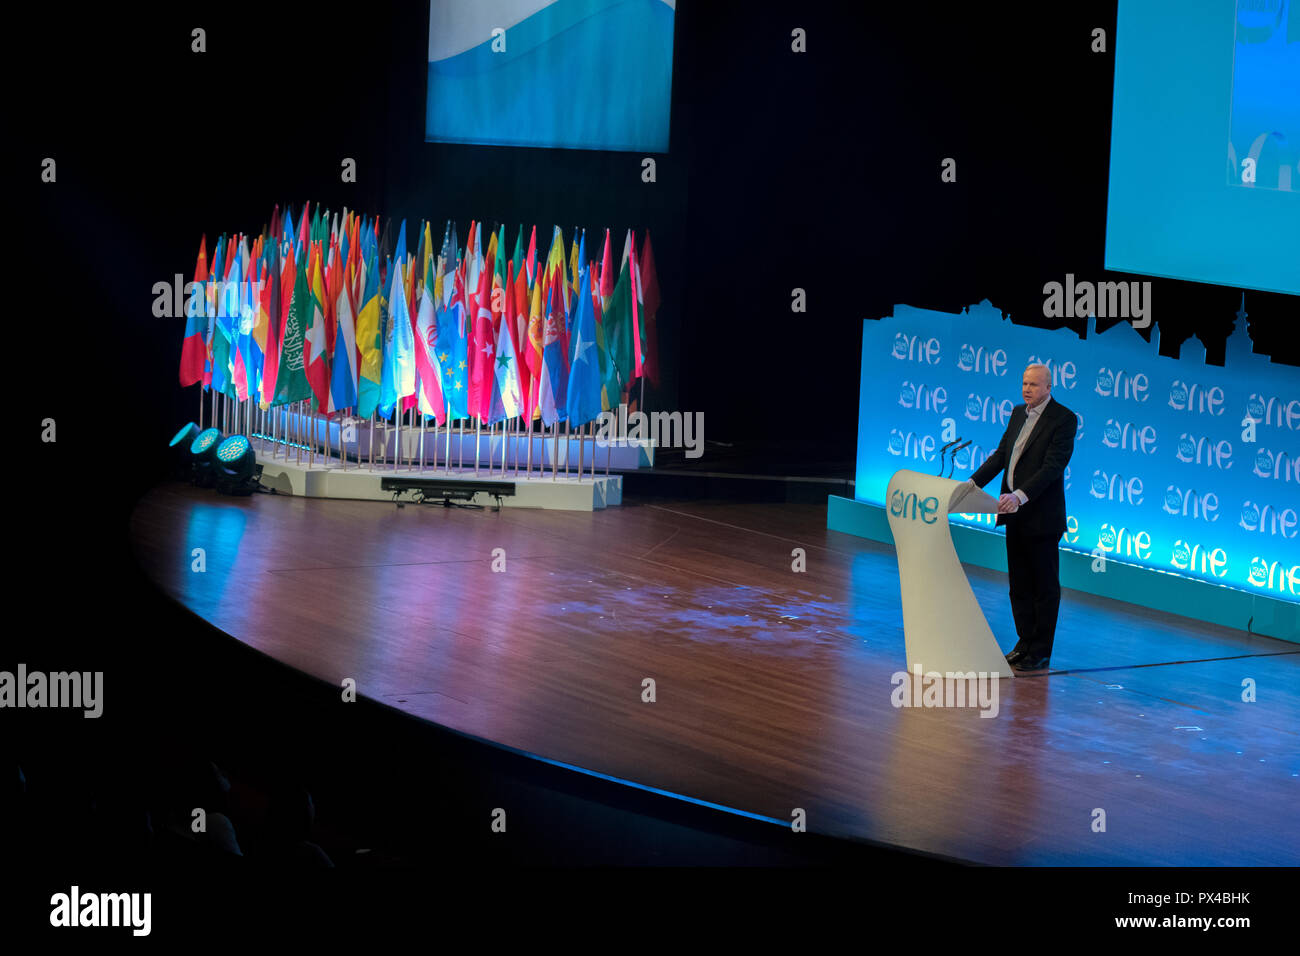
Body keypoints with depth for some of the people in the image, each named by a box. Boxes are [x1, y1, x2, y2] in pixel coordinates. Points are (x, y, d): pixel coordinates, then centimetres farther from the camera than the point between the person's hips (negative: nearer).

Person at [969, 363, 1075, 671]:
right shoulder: (1019, 414, 13)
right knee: (1019, 584, 13)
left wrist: (1021, 495, -28)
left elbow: (1053, 466, -20)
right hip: (1016, 514, 8)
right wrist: (974, 482, 3)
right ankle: (1026, 643, 23)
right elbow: (1001, 455, 15)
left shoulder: (1064, 419, -12)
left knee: (1045, 585, 2)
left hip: (1042, 516, -8)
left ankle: (1040, 652, 7)